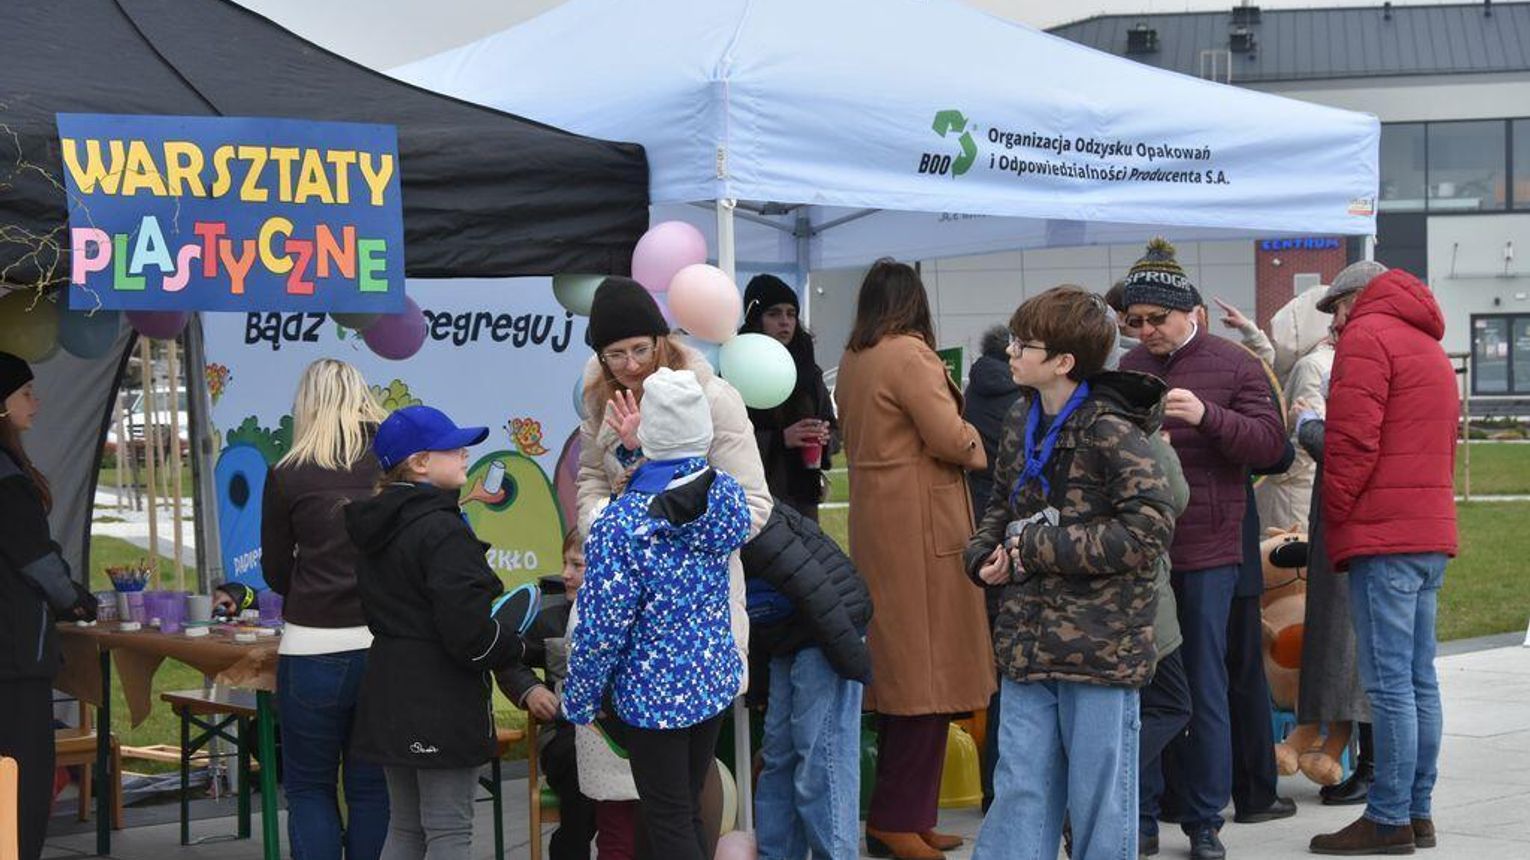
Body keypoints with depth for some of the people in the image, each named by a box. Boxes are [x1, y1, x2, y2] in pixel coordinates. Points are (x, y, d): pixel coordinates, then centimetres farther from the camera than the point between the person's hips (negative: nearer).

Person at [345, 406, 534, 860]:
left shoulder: (376, 529, 11)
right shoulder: (442, 530, -18)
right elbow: (469, 631, -24)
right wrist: (513, 647, -3)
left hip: (390, 695, 9)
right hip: (442, 703, -9)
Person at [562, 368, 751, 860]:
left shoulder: (619, 524, -24)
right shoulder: (728, 495, -8)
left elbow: (603, 629, -19)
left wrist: (578, 701, -4)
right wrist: (637, 457, 15)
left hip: (653, 694, -6)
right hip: (716, 680, 6)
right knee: (689, 812, 19)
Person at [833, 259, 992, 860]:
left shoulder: (853, 360, 13)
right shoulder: (909, 355, -13)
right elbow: (950, 438, -17)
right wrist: (980, 449, 3)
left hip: (875, 522, 9)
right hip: (920, 524, -9)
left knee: (899, 672, 13)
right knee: (927, 674, -4)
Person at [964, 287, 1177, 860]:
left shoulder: (1110, 430, -13)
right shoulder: (1023, 420, 9)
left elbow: (1150, 527, -21)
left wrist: (1040, 550, -17)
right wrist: (984, 555, 2)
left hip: (1100, 644, -7)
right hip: (1028, 637, 7)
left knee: (1099, 796, 4)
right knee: (1019, 791, 10)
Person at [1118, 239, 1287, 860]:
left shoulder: (1233, 365, 0)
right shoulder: (1128, 368, 12)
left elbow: (1270, 442, -8)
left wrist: (1205, 416, -22)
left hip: (1207, 552, -3)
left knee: (1205, 690, 1)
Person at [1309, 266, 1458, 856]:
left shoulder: (1366, 335, -5)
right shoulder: (1430, 346, 24)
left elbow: (1352, 439, -15)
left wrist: (1335, 516, -6)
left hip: (1384, 537, -9)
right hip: (1432, 534, 9)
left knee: (1390, 683, -9)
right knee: (1419, 680, 10)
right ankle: (1418, 812, 12)